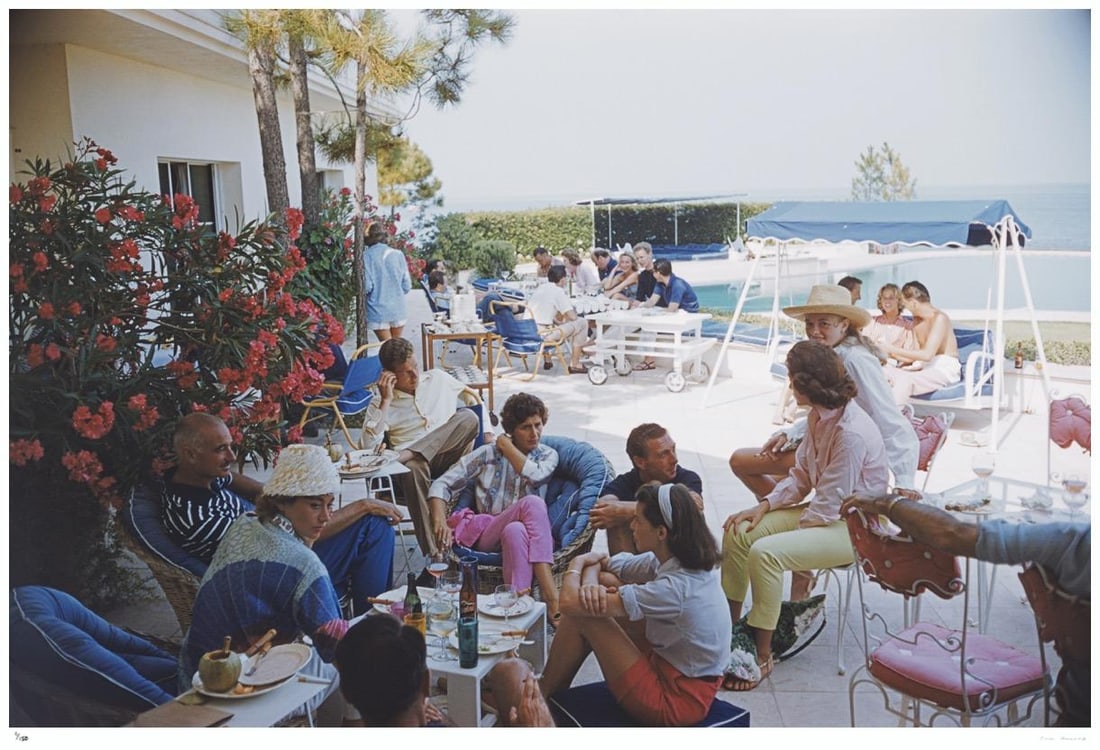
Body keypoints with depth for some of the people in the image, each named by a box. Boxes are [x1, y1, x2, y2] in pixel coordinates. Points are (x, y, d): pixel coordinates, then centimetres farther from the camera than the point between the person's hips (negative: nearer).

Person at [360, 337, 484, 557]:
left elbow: (475, 399, 25)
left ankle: (403, 455, -32)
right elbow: (369, 446, -7)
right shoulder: (381, 401, 7)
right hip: (413, 463, -2)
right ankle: (434, 554, -45)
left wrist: (488, 432, 9)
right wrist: (386, 402, -9)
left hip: (447, 456, 2)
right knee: (413, 468, -41)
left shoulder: (438, 379, 15)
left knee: (468, 417, -26)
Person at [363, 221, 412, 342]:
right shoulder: (398, 254, -1)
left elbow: (367, 286, -13)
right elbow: (406, 286, 0)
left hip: (378, 311, -2)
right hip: (398, 310, 2)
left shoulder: (367, 256, -8)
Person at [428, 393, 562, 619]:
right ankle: (551, 598, -45)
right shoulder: (487, 454, 11)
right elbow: (442, 484, 7)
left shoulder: (548, 455, 14)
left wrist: (507, 447, 4)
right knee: (532, 502, -34)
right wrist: (440, 522, -11)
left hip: (526, 534, 1)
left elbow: (535, 475, -10)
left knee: (515, 531, -38)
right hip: (486, 534, -1)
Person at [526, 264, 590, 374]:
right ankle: (574, 365, 9)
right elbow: (572, 317, -9)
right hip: (542, 335, -8)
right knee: (581, 323, 4)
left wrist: (561, 317, 28)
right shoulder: (559, 292, -6)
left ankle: (547, 360, 39)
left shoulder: (540, 288, 15)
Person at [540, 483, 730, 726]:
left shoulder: (674, 588, -29)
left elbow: (570, 604, -28)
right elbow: (605, 563, 7)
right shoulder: (688, 562, -3)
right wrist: (590, 584, -16)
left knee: (581, 616, -9)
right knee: (603, 580, 6)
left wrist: (576, 566, -6)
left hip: (673, 701, -9)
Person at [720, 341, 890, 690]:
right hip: (826, 511, 9)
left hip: (854, 527, -9)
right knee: (738, 531, -4)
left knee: (766, 553, -28)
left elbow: (828, 507, -24)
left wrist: (791, 530, -11)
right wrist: (764, 506, -5)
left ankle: (762, 655, -13)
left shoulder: (852, 432, -27)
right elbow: (801, 476, 8)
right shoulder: (820, 415, 1)